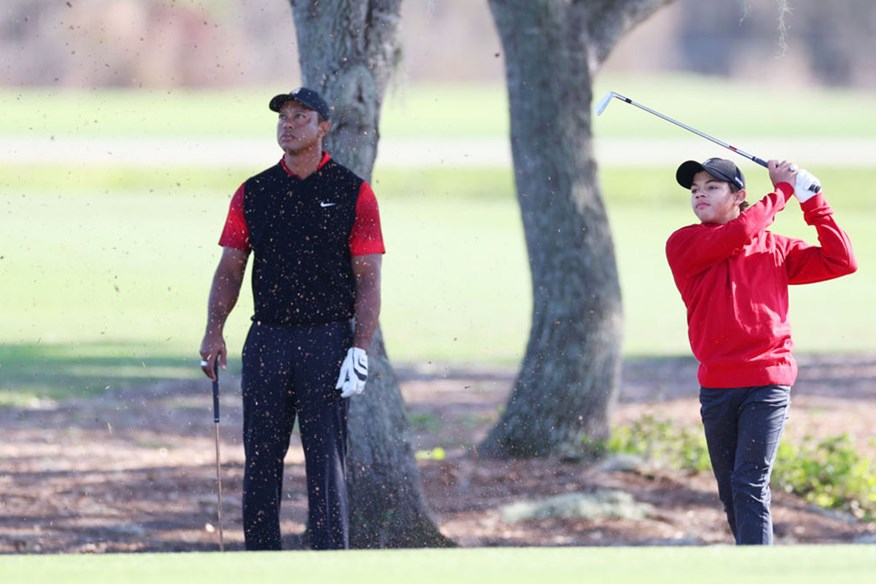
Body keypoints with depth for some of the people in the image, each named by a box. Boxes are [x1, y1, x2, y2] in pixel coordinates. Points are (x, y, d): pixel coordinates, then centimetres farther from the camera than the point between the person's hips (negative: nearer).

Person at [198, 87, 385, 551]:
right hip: (267, 339, 3)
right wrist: (214, 332, -5)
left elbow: (369, 279, -2)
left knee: (326, 461, -5)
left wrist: (360, 349, -11)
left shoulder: (352, 192, 1)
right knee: (260, 459, 4)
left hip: (328, 339, -3)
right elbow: (230, 269, 9)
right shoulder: (253, 193, 10)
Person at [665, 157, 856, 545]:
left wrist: (812, 203, 1)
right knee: (730, 493, 9)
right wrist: (782, 191, -2)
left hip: (767, 384, -2)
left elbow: (841, 262, 4)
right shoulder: (683, 245, 2)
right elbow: (737, 234, -14)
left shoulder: (774, 249, 9)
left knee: (750, 486, -13)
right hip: (716, 387, 2)